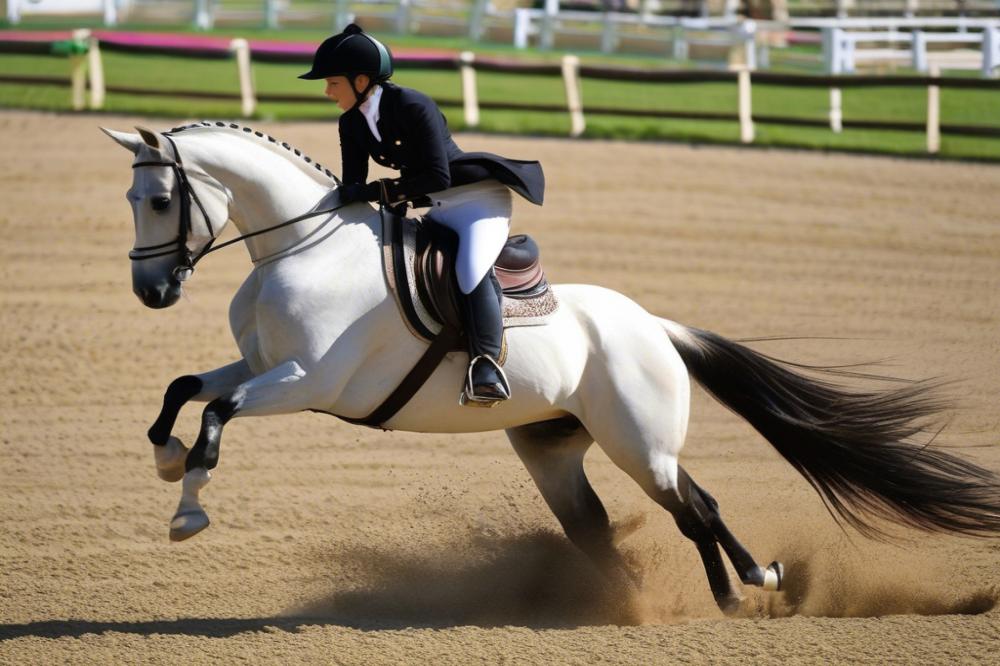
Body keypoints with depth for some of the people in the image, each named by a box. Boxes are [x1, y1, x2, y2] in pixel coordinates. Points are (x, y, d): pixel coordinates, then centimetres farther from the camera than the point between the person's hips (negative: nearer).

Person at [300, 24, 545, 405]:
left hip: (478, 198, -10)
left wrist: (384, 191, -24)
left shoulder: (413, 107, -23)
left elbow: (437, 178, -28)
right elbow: (353, 188, 4)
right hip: (436, 212, 10)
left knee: (471, 270, -33)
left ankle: (487, 364, -42)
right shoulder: (351, 123, 1)